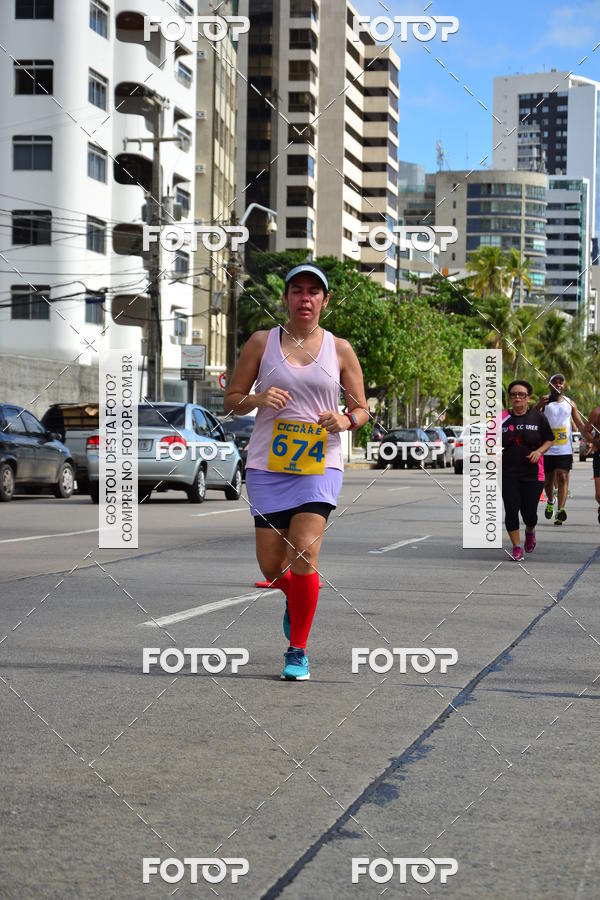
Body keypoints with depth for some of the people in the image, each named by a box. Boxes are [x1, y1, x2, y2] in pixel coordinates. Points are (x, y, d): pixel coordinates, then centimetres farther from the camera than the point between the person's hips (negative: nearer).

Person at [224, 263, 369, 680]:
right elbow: (232, 400, 8)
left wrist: (345, 420, -12)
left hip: (321, 465, -1)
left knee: (304, 554, -16)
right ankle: (298, 599, 39)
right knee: (272, 566, 1)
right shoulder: (261, 342, 5)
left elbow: (362, 409, 11)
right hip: (268, 465, 1)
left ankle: (298, 650, 0)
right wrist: (258, 399, -13)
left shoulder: (340, 349, 6)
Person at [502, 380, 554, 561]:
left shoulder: (538, 417, 0)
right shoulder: (502, 418, 1)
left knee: (529, 512, 2)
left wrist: (539, 451, -10)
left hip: (532, 473, 0)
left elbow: (549, 440, 8)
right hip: (508, 473, 0)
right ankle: (516, 546, 10)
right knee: (511, 509, -6)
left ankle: (530, 531, 38)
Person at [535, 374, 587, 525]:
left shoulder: (570, 403, 11)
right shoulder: (545, 401, 3)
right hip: (547, 448, 0)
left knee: (563, 478, -11)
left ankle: (560, 510, -20)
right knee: (548, 479, 10)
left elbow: (580, 424, 12)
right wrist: (539, 405, -28)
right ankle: (550, 501, 38)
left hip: (565, 449, 1)